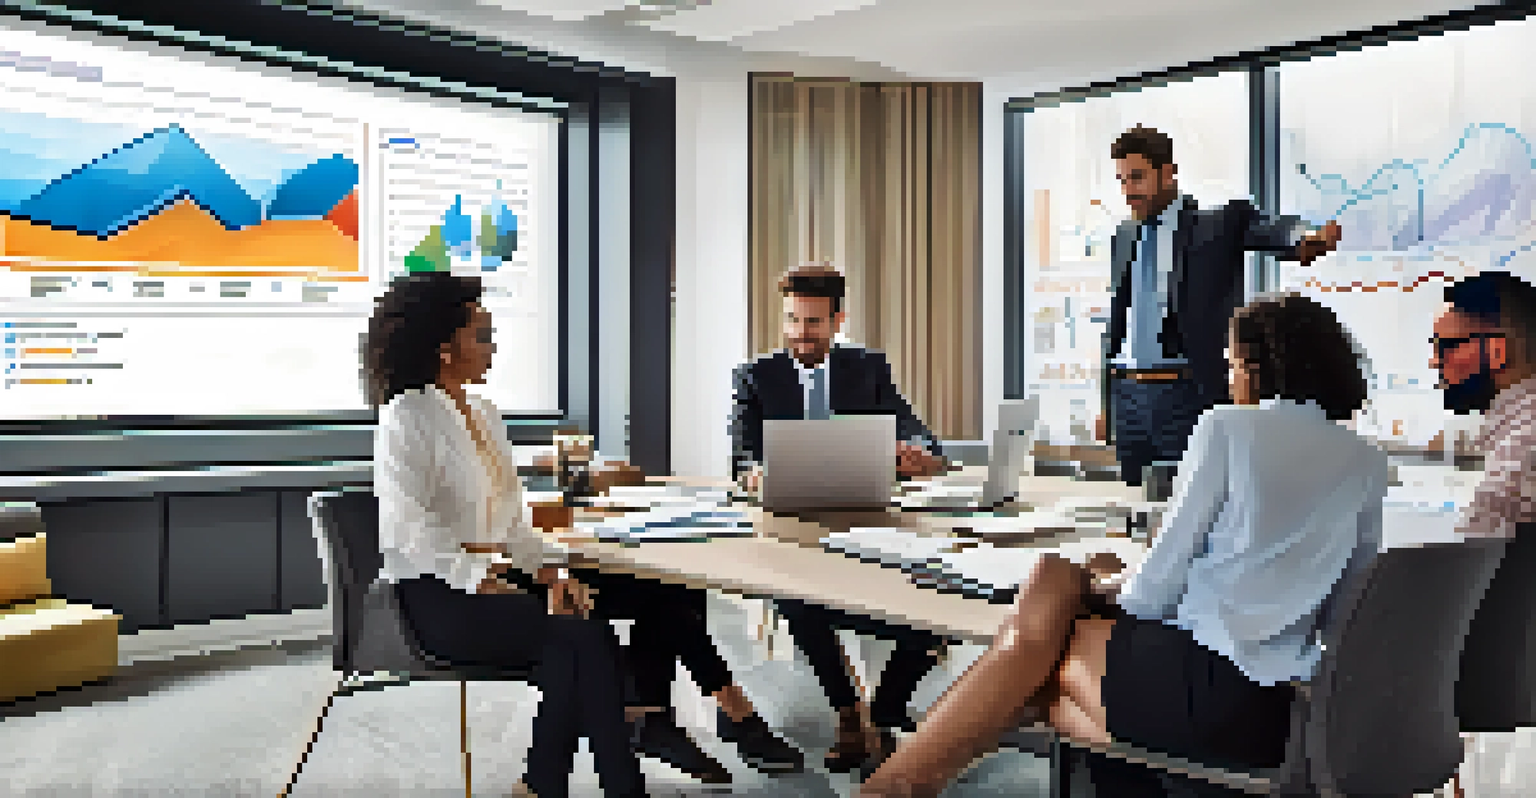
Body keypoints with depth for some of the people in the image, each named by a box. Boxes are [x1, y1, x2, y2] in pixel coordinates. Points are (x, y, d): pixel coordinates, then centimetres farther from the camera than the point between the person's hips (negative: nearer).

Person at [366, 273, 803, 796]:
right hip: (437, 599, -8)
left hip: (496, 577, 8)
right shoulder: (406, 418, -6)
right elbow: (407, 531, -18)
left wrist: (552, 569, -1)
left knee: (657, 595, -6)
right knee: (582, 637, -31)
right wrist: (483, 579, -24)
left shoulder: (484, 416, 18)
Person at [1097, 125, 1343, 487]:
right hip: (1128, 394, 5)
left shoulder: (1217, 224, -1)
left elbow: (1271, 230, -20)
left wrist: (1310, 239, -44)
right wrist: (1106, 402, 18)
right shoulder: (1124, 237, 15)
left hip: (1187, 395, -5)